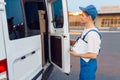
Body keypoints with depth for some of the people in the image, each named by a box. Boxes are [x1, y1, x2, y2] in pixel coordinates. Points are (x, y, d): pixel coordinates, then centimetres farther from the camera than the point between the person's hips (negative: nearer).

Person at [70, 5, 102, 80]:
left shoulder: (93, 34, -28)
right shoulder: (86, 29, 1)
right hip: (84, 62, 9)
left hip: (89, 64, -9)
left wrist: (77, 54, -18)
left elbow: (93, 55, -27)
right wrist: (71, 41, 6)